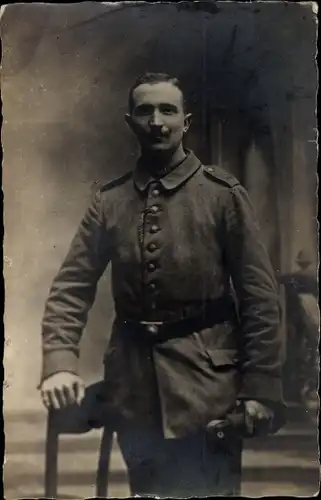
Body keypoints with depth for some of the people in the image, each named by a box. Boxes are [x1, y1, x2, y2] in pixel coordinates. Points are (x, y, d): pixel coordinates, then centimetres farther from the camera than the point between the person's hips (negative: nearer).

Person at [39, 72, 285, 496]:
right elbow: (72, 286, 1)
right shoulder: (109, 200, 5)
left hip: (207, 383, -3)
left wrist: (260, 388, -8)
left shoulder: (223, 194, -3)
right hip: (133, 385, 3)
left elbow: (259, 296, -5)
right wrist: (59, 362, -14)